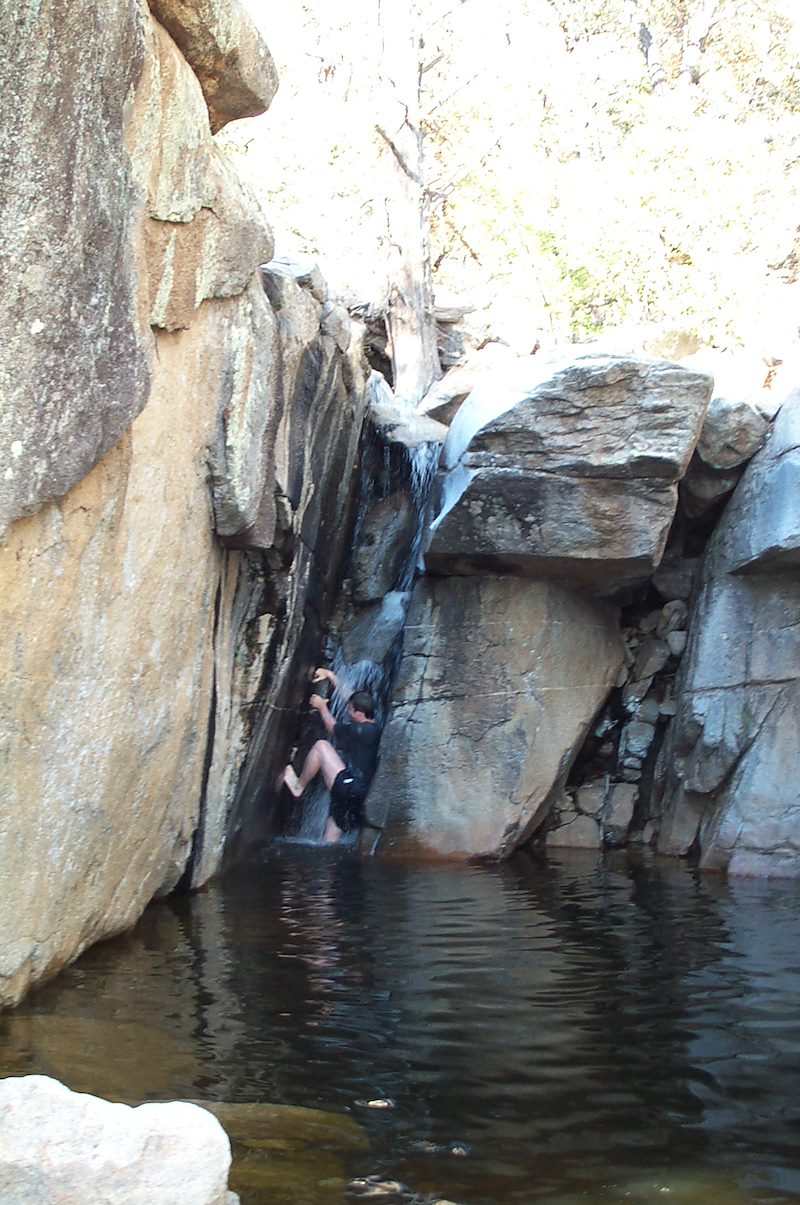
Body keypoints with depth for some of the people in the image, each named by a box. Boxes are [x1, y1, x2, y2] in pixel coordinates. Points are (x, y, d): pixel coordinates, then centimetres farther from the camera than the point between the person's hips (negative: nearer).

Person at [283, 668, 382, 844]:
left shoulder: (361, 730, -16)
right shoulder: (371, 725, 11)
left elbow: (332, 728, 3)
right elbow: (346, 694, 22)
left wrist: (322, 706, 18)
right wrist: (330, 675, 26)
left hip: (349, 788, -10)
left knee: (321, 745, -6)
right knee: (330, 844, 12)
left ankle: (298, 786, 9)